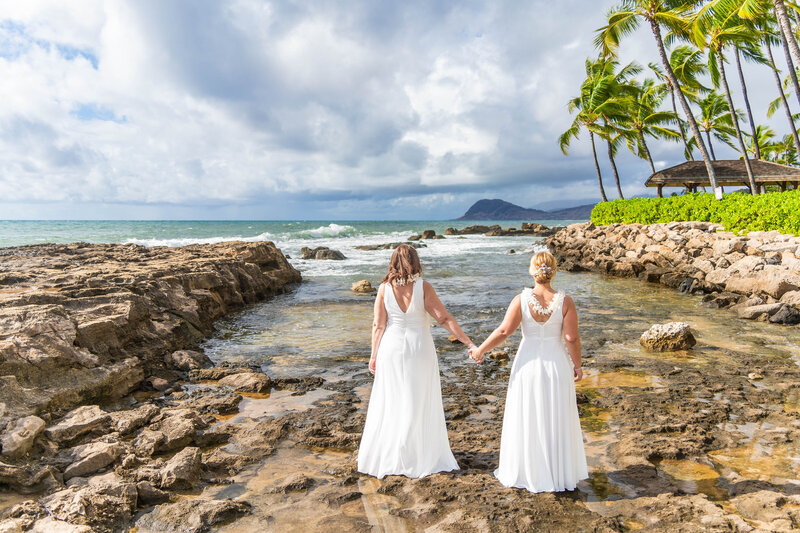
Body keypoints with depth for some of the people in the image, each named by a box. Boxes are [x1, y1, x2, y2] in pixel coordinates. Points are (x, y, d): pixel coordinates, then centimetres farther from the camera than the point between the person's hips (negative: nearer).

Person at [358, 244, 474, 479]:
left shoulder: (384, 288, -7)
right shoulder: (423, 287, -11)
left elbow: (378, 325, -5)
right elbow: (445, 319, -12)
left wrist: (374, 355, 5)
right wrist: (469, 343, -8)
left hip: (392, 350, 1)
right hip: (419, 350, -1)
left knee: (389, 404, 13)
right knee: (419, 404, 11)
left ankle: (383, 458, 24)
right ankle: (421, 457, 21)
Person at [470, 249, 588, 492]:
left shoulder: (521, 300, -12)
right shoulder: (565, 302, -10)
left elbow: (504, 331, -14)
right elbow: (572, 338, -10)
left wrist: (480, 350, -2)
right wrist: (577, 365, 4)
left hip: (528, 365, -1)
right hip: (557, 365, 1)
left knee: (526, 420, 13)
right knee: (556, 421, 14)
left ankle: (527, 472, 25)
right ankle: (559, 473, 27)